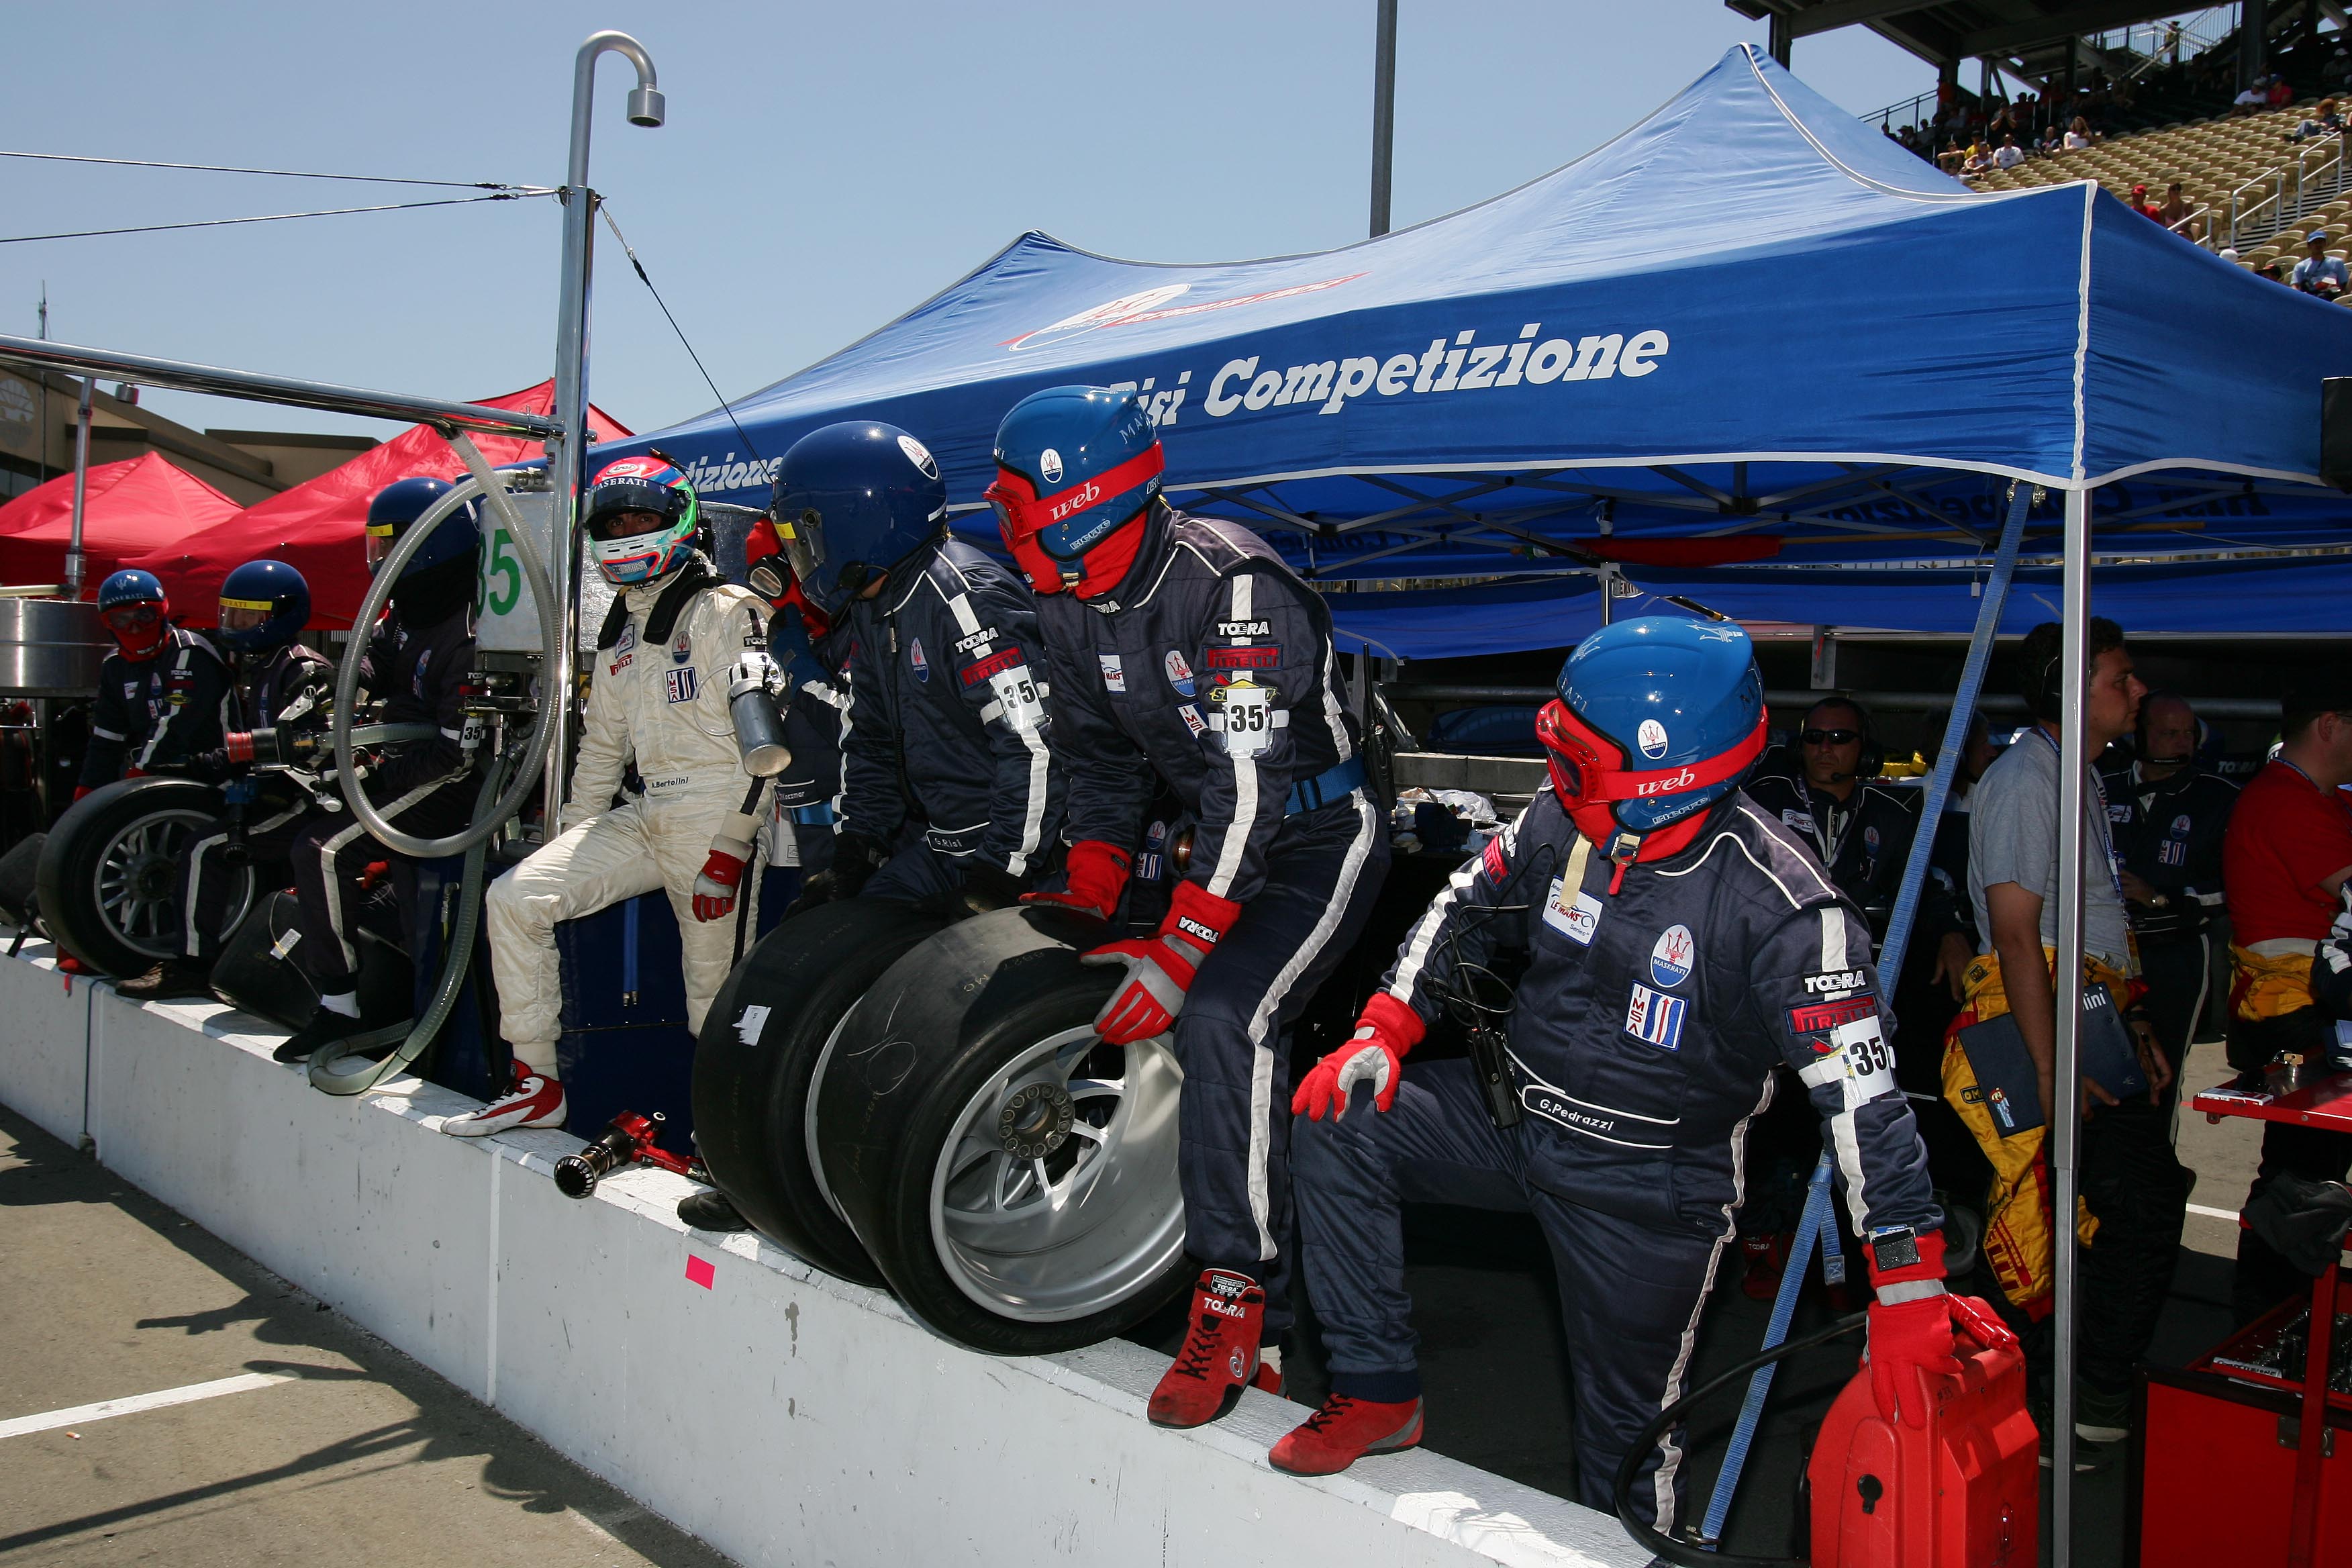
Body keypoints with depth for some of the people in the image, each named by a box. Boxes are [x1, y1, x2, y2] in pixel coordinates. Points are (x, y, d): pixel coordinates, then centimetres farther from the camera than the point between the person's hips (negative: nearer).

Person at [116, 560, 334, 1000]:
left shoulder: (305, 672, -12)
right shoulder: (254, 669, 20)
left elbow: (302, 738, -27)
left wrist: (235, 750, -28)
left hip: (304, 799, -11)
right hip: (271, 792, 11)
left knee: (207, 848, -20)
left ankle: (194, 965, -16)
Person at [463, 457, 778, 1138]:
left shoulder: (725, 612, -6)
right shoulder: (618, 634, 20)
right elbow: (602, 746, 26)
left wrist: (730, 848, -19)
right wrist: (571, 841, 20)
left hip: (717, 822, -8)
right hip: (646, 818, 8)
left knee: (716, 997, -6)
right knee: (513, 899, -4)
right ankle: (537, 1087, 2)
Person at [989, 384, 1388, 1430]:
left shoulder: (1232, 586, -27)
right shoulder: (1070, 606, -1)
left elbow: (1248, 781, -30)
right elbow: (1099, 756, 9)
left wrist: (1181, 949, -32)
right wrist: (1087, 895, -3)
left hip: (1322, 839, -8)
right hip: (1219, 833, 9)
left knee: (1218, 1018, -29)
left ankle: (1237, 1295, -18)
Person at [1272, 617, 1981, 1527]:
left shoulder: (1777, 903, -24)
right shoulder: (1560, 825, -8)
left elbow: (1861, 1093, -24)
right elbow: (1463, 915, 8)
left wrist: (1909, 1290, -26)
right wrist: (1383, 1034, -5)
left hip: (1649, 1190, -4)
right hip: (1516, 1116, 5)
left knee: (1625, 1434, 6)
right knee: (1337, 1118, -13)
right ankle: (1379, 1393, -2)